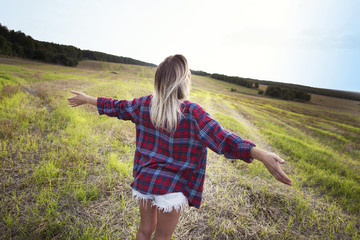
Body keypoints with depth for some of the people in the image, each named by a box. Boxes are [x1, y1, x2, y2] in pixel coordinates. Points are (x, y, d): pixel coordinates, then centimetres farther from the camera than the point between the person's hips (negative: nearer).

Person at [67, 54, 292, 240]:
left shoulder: (145, 104, -6)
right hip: (171, 188, -5)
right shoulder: (191, 113, -21)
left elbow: (116, 106, 8)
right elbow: (222, 139, -30)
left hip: (144, 180, 5)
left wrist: (87, 99, 25)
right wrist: (262, 155, -36)